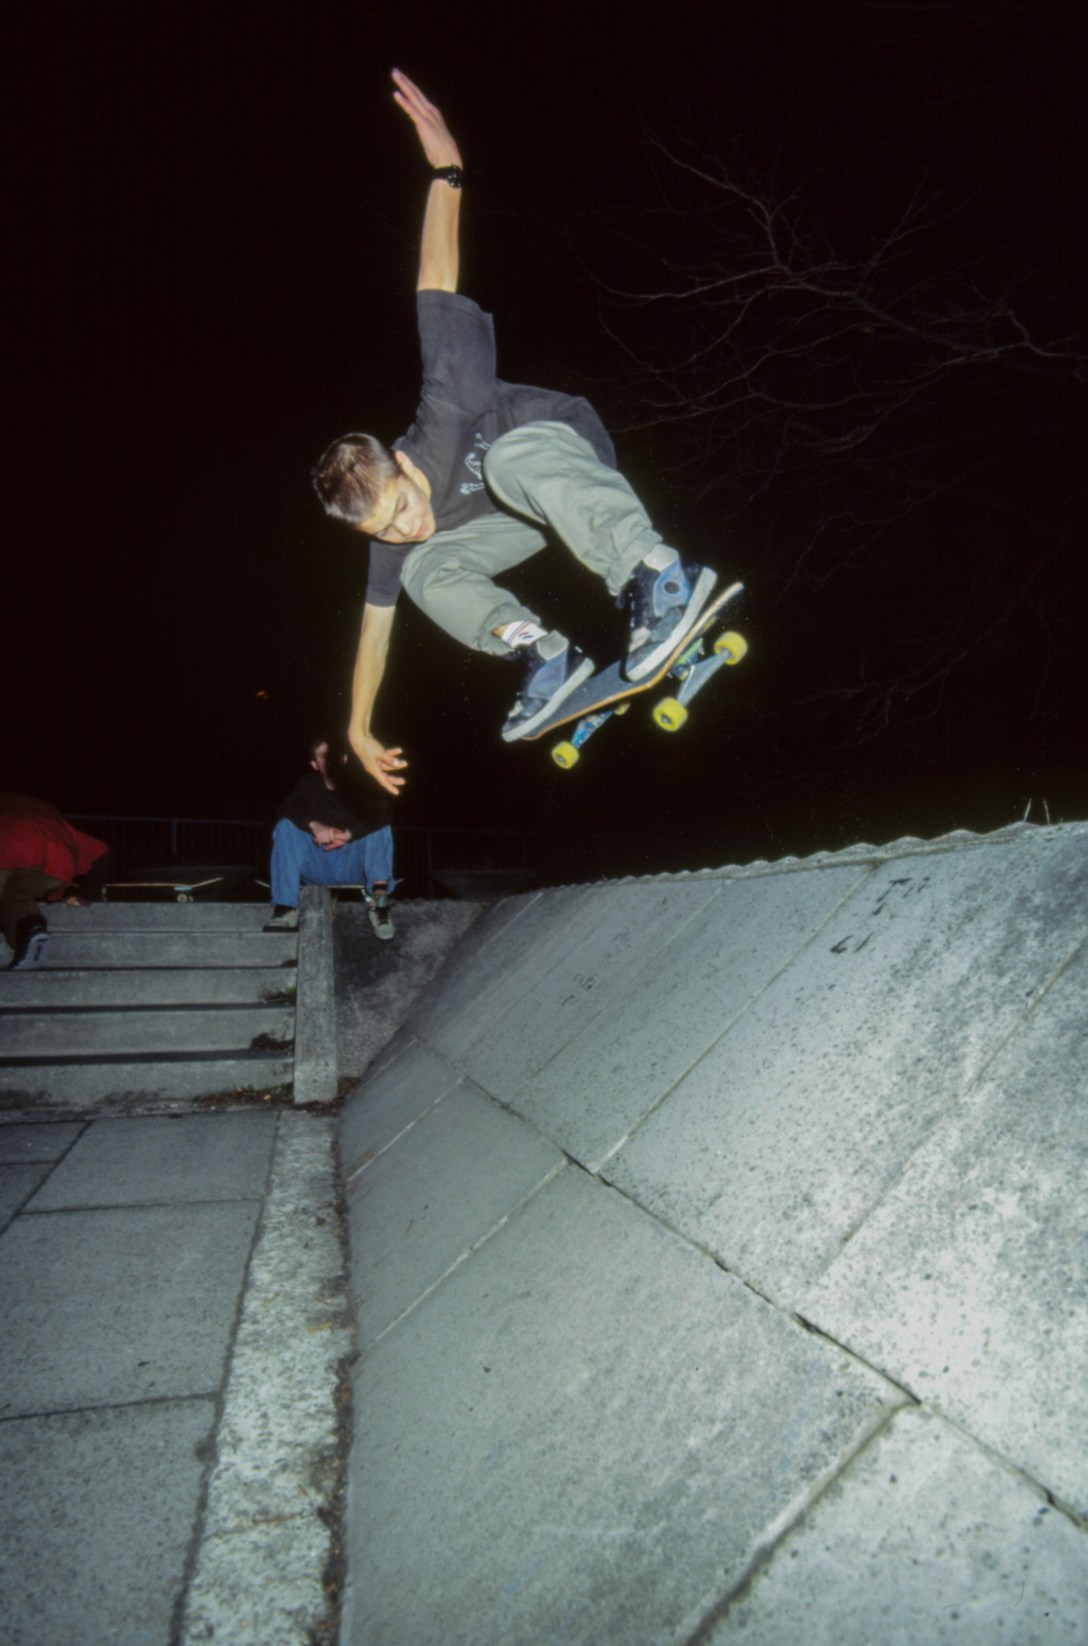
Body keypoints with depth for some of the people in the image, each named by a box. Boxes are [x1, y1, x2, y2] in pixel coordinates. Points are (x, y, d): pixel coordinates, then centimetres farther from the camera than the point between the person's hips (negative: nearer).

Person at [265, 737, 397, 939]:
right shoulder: (308, 784, 6)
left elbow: (378, 815, -17)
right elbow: (288, 810, -11)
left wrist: (348, 835, -30)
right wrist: (314, 826, -30)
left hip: (355, 867, -1)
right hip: (317, 868, 2)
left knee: (380, 828, -23)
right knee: (285, 827, -17)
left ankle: (379, 901, -41)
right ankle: (285, 908, -29)